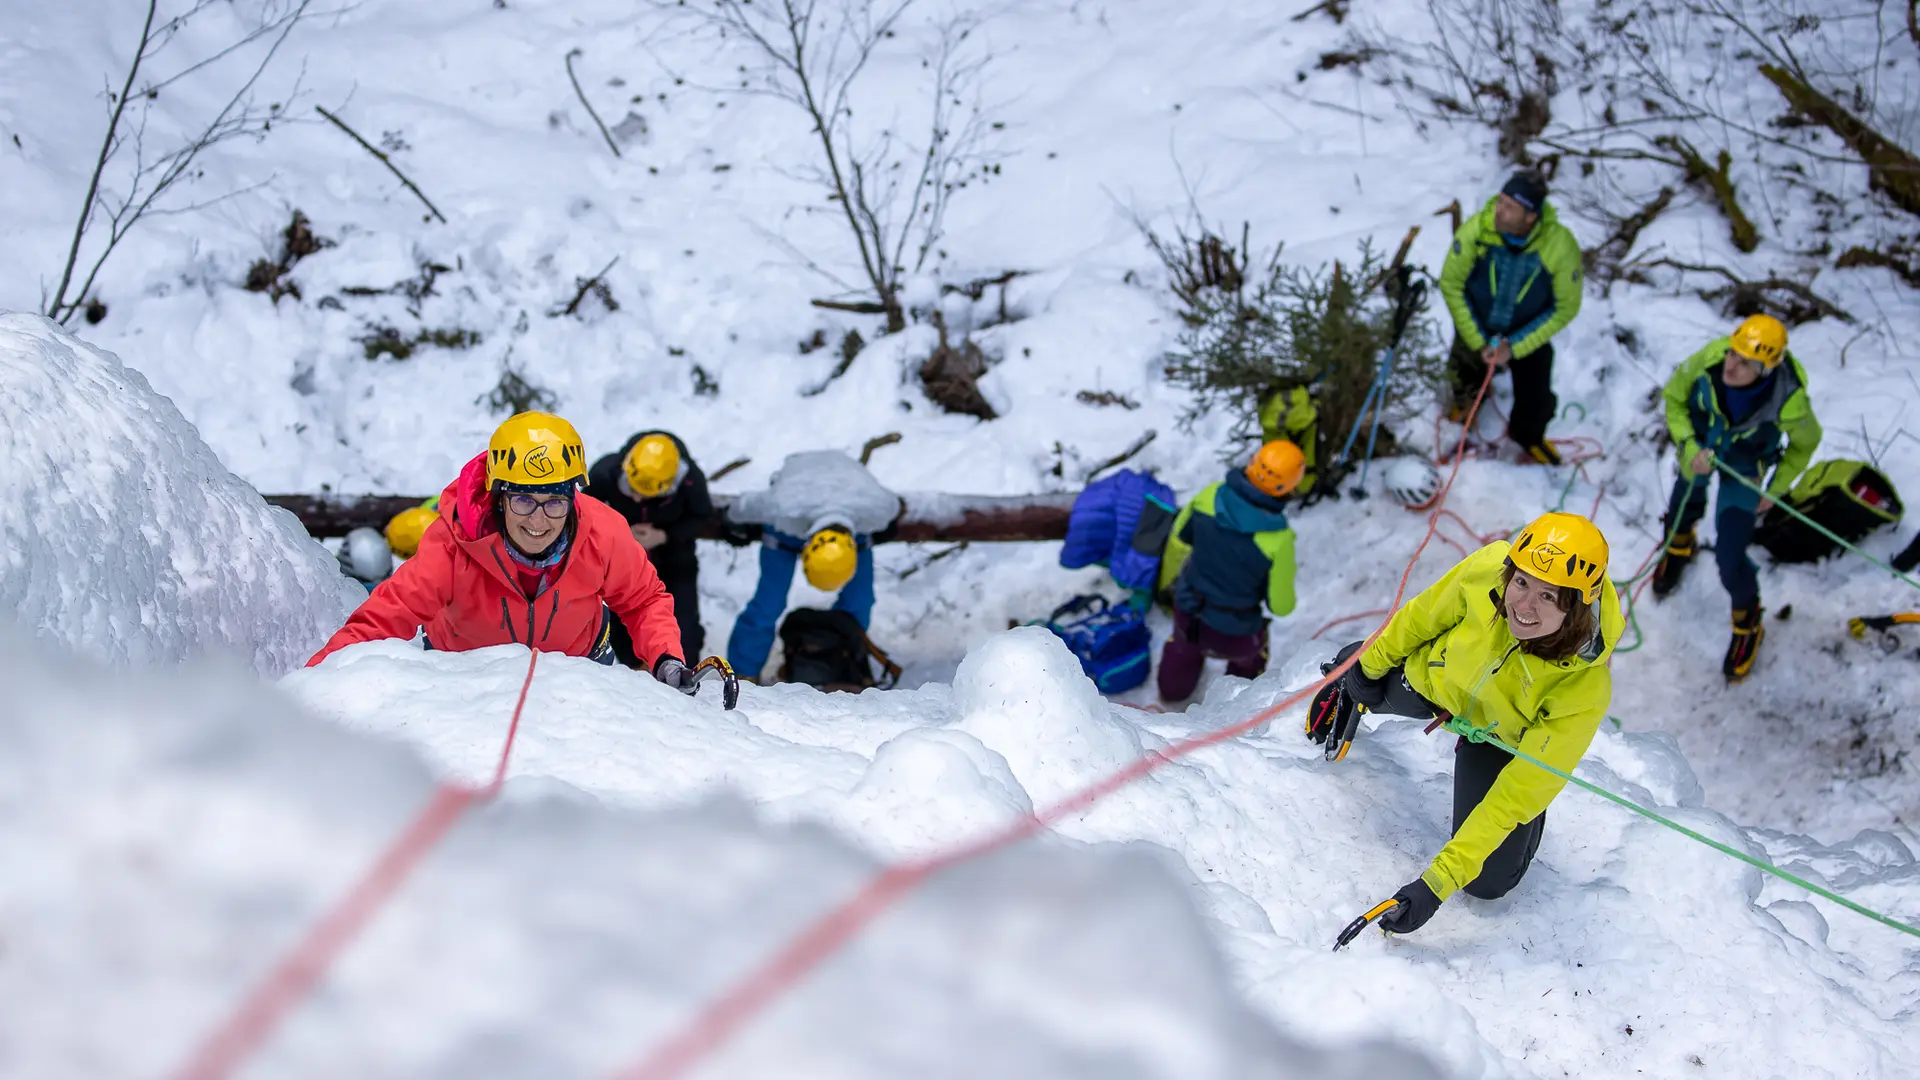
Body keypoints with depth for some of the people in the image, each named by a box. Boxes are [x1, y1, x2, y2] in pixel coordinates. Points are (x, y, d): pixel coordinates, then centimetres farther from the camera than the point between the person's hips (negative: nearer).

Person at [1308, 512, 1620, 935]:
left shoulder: (1584, 691, -43)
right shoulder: (1487, 570, -38)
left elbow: (1518, 793, -36)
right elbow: (1426, 613, -14)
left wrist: (1439, 880, -37)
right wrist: (1372, 662, 3)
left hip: (1505, 737, -2)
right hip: (1436, 680, 2)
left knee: (1488, 880, 0)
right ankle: (1346, 688, 61)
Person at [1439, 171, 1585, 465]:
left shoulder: (1561, 247, -31)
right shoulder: (1477, 229, -33)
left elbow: (1565, 308, -16)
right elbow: (1451, 284, -17)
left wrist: (1514, 347, -18)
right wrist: (1479, 342, -15)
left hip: (1528, 333, 0)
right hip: (1477, 328, 0)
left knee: (1536, 401, 3)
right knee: (1467, 381, 22)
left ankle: (1529, 437, 40)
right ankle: (1464, 405, 61)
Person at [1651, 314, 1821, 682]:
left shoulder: (1790, 402, -40)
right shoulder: (1710, 358, -38)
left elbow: (1805, 443, -14)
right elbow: (1675, 397, -15)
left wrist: (1776, 490, -6)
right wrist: (1689, 447, -26)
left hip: (1744, 468, -3)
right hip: (1699, 448, 3)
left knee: (1729, 557, -2)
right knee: (1685, 502, 32)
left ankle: (1747, 626, 28)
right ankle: (1679, 547, 69)